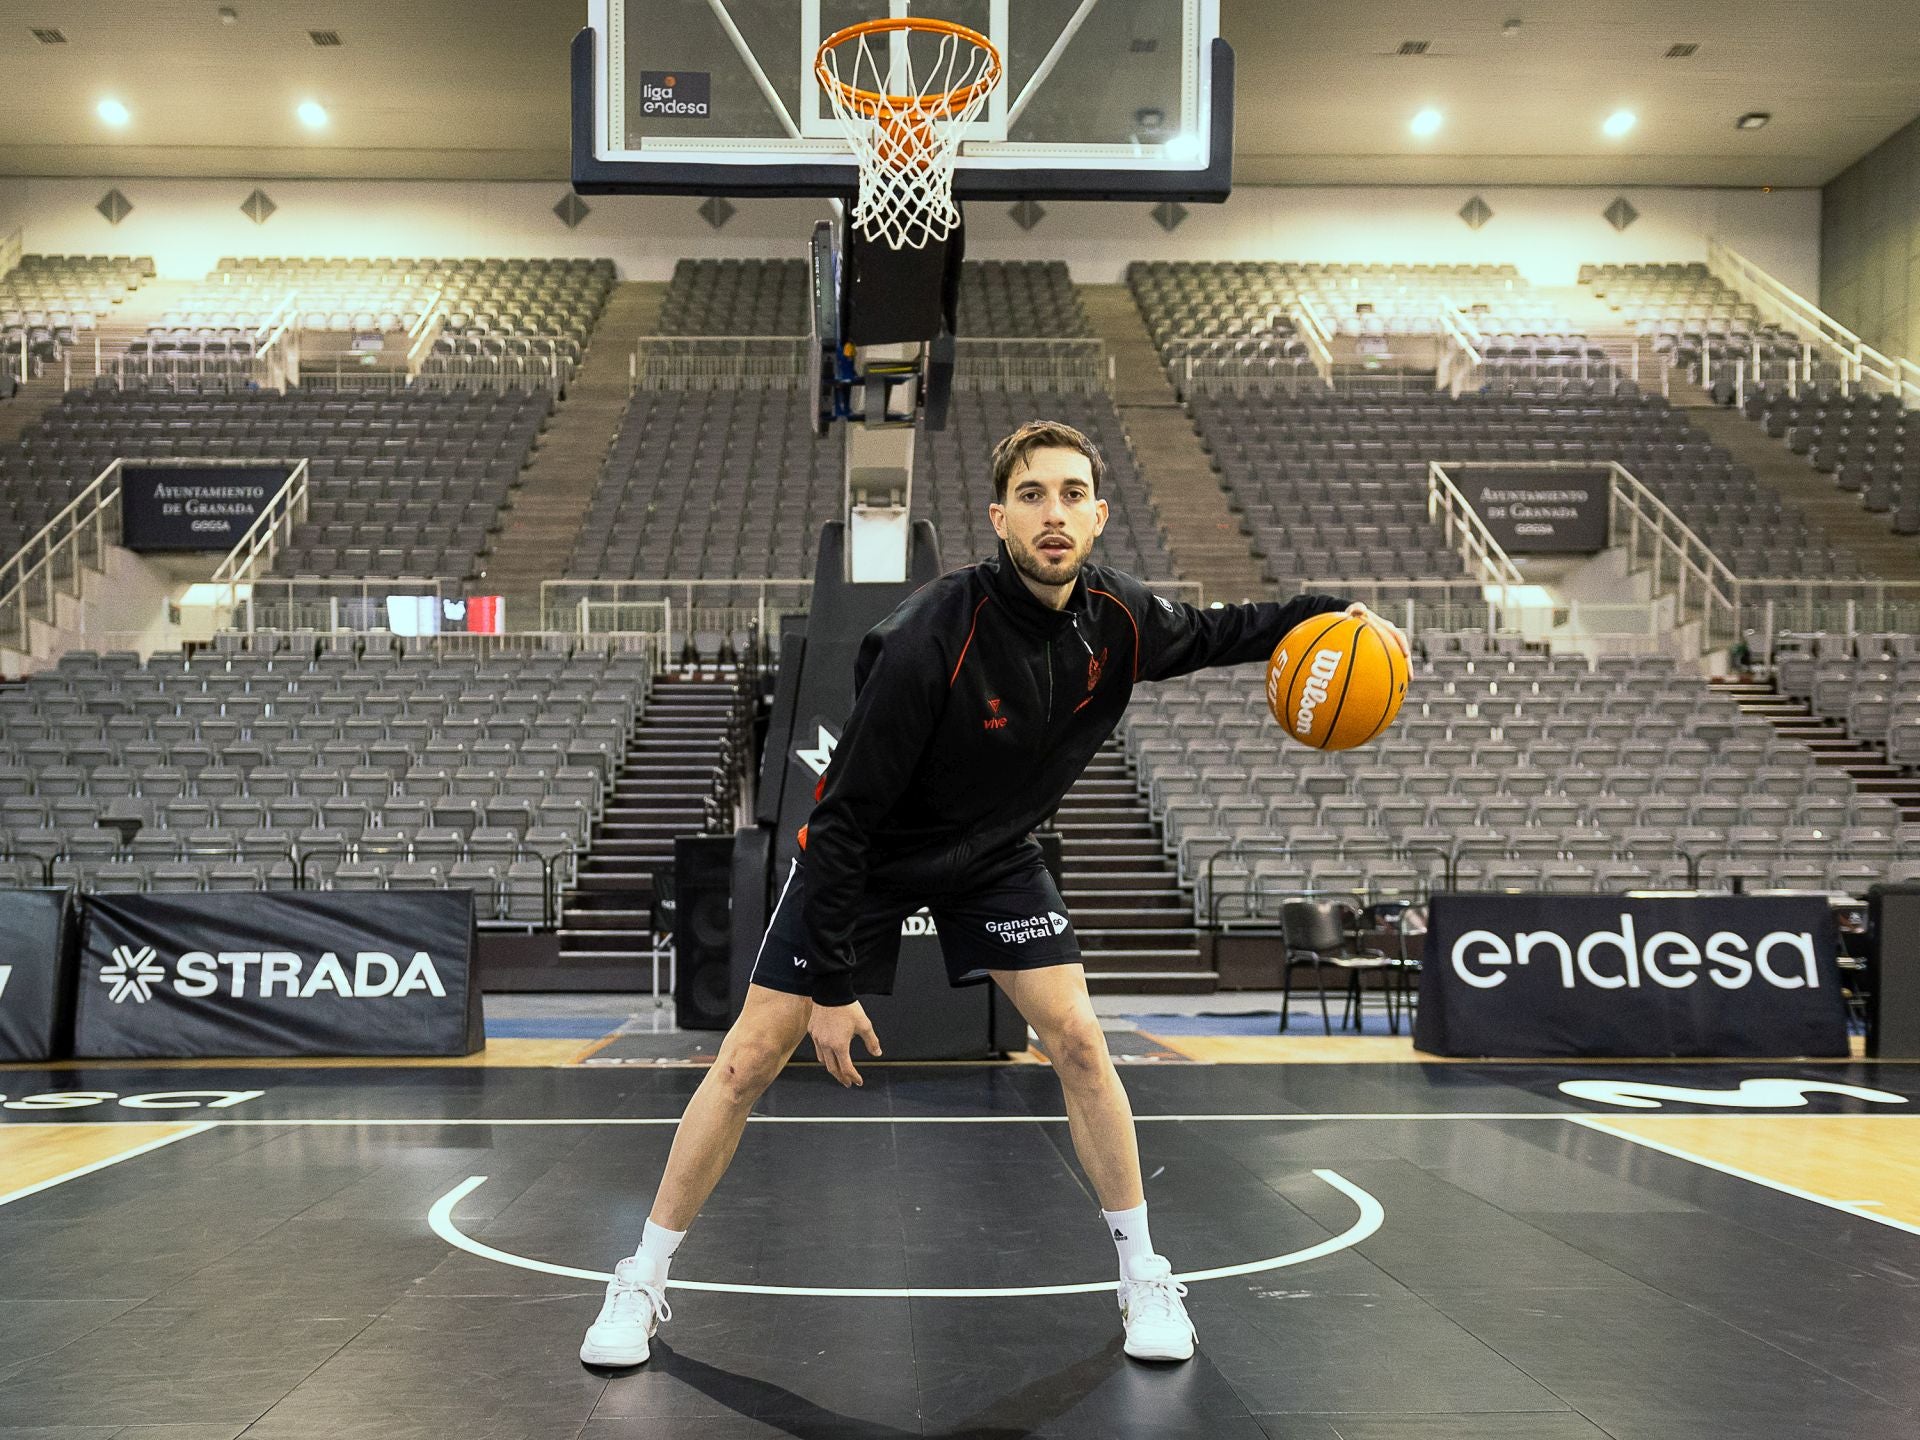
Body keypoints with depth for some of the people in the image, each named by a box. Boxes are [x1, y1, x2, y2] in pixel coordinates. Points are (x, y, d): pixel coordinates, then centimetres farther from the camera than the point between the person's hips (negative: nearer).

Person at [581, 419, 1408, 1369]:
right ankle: (641, 1282, 14)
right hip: (866, 856, -4)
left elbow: (1211, 633, 10)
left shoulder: (1121, 620, -16)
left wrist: (1325, 614, -5)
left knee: (1077, 1041, -4)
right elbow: (844, 815, -28)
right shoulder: (929, 640, -34)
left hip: (995, 855, 4)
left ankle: (1144, 1277, 15)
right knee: (751, 1060, -4)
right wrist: (831, 985, -25)